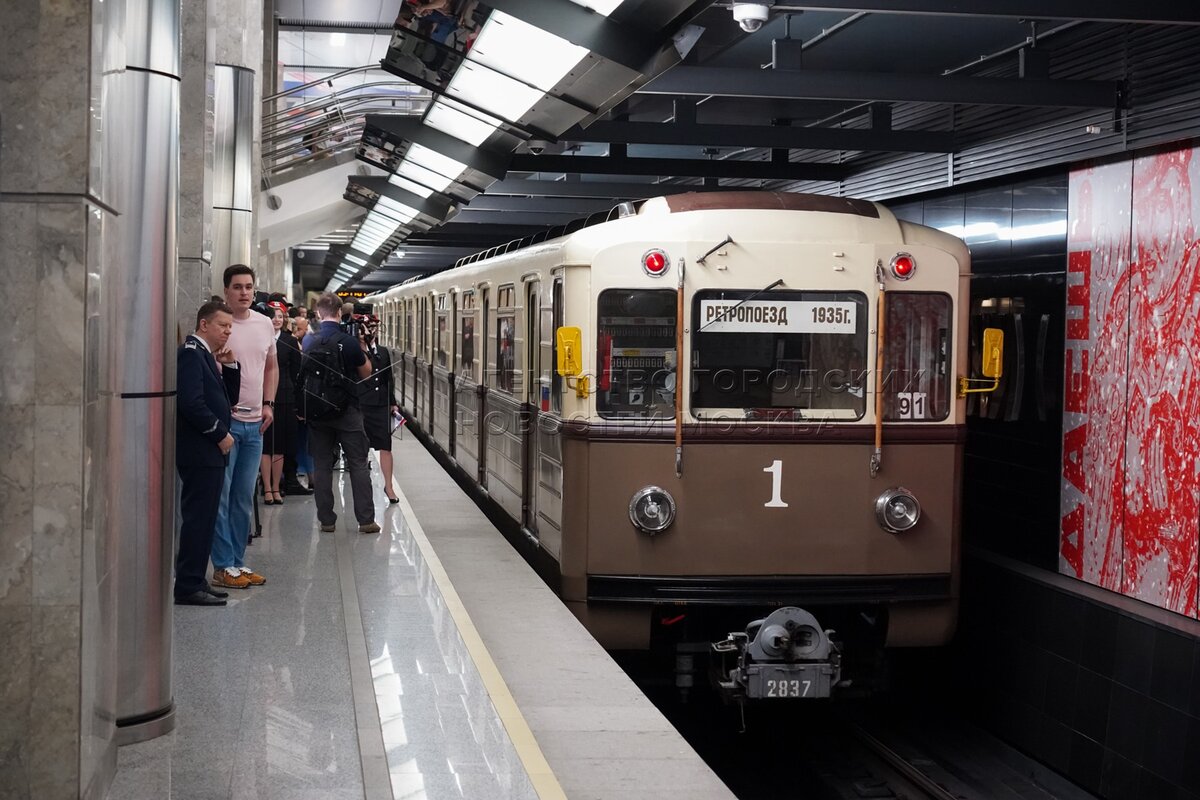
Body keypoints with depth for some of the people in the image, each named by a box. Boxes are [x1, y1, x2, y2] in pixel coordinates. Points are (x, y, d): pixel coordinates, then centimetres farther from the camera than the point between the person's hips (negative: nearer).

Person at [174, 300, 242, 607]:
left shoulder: (206, 355, 19)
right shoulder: (191, 353, -12)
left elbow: (229, 398, 21)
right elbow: (191, 402, -22)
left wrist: (229, 366, 7)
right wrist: (220, 434, -15)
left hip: (209, 451, 10)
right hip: (200, 451, -10)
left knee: (202, 519, 13)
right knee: (198, 518, -8)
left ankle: (194, 582, 18)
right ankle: (188, 587, -5)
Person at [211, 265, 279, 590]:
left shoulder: (265, 325, 10)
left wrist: (268, 404, 11)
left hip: (254, 422, 6)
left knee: (244, 497, 12)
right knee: (221, 496, -3)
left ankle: (238, 561, 21)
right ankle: (223, 565, 3)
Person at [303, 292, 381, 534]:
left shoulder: (308, 341, 1)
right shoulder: (348, 341, -12)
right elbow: (366, 372, 0)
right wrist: (361, 349, 8)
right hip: (347, 411, -3)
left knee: (322, 466, 8)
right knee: (358, 464, 3)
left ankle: (326, 520, 8)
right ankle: (366, 519, 1)